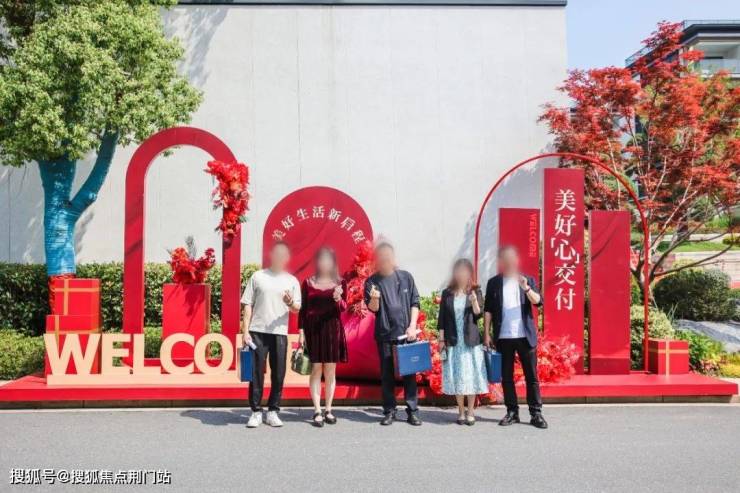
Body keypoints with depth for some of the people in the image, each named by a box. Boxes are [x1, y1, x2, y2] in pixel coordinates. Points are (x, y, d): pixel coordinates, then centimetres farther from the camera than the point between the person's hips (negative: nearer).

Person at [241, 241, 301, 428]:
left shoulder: (292, 281, 10)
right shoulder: (258, 276, 7)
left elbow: (297, 309, 6)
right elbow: (248, 305, 5)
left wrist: (290, 303, -18)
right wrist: (246, 331, -2)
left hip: (280, 332, 1)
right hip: (258, 331, -1)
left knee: (278, 374, 3)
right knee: (256, 372, 0)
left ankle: (273, 411, 14)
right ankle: (256, 412, 9)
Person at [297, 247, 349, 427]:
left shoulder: (339, 283, 6)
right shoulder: (308, 282, 6)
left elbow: (344, 308, -3)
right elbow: (303, 309, 6)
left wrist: (338, 299, -24)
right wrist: (301, 331, -1)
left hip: (332, 329, 1)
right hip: (312, 329, -1)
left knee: (330, 371, 4)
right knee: (316, 369, -3)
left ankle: (328, 410, 13)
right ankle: (317, 411, -1)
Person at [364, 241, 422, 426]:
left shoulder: (405, 277, 4)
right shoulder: (372, 281, 2)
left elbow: (415, 303, 6)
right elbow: (372, 308, -3)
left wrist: (412, 326, -4)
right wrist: (374, 299, -25)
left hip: (406, 333, 1)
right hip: (385, 334, 0)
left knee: (409, 372, 3)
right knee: (387, 374, 4)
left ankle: (412, 411, 9)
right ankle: (389, 411, 12)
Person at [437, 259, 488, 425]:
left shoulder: (475, 291, 2)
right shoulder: (447, 293, 4)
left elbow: (479, 315, -3)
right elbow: (442, 318, 4)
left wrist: (474, 302, -21)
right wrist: (441, 339, 0)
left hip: (471, 341, -1)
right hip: (453, 341, 1)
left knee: (471, 375, 0)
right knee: (456, 376, 2)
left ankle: (470, 411, 9)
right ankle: (461, 411, 12)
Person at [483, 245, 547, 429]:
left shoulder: (528, 280, 6)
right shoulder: (493, 282, 5)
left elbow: (538, 301, -7)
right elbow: (488, 310, 5)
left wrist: (526, 288, -24)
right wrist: (486, 333, 0)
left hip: (525, 336, 0)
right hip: (503, 337, 0)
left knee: (531, 376, 2)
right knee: (506, 377, 6)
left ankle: (536, 413, 8)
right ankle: (512, 412, 14)